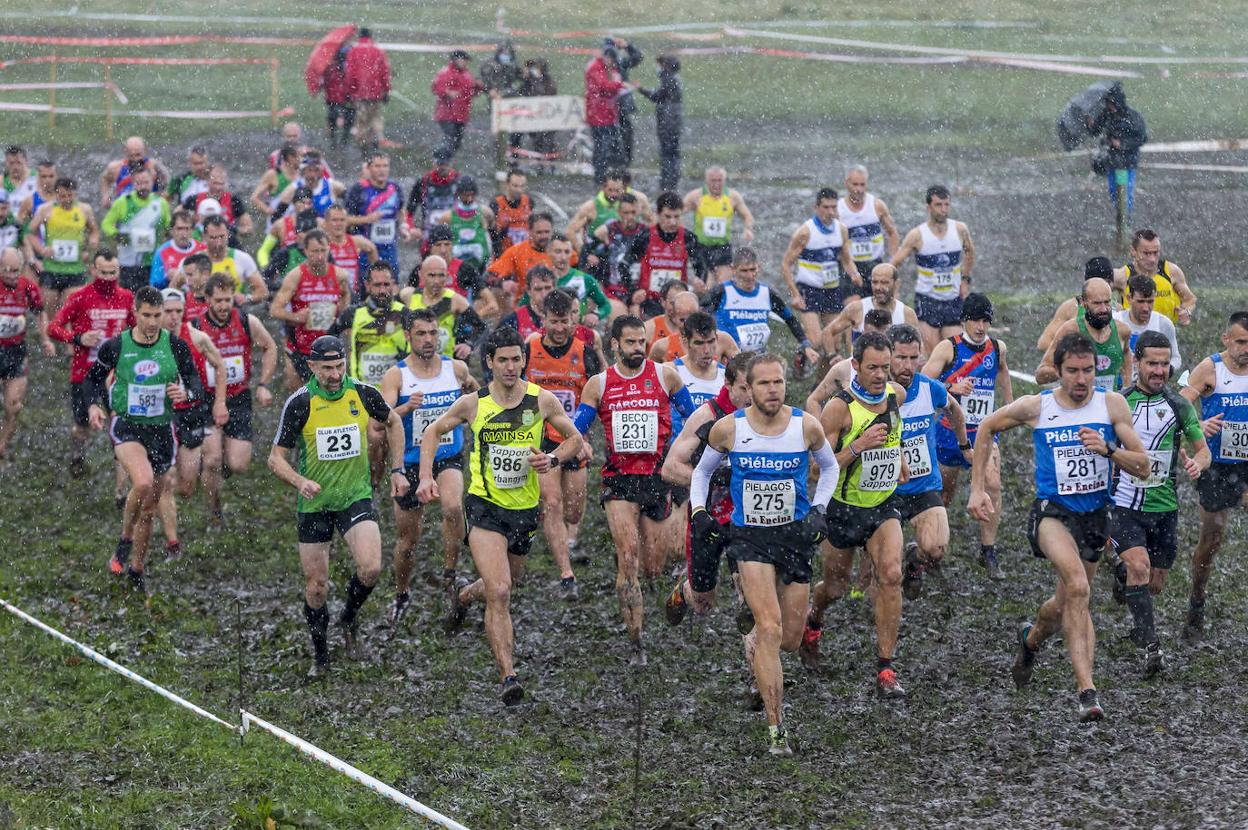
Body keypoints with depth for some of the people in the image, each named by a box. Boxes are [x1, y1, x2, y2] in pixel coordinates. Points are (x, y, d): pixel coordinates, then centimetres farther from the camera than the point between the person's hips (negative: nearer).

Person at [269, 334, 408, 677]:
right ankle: (320, 655, 25)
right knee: (316, 586, 2)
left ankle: (350, 619, 11)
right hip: (314, 504, -1)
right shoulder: (300, 402, -12)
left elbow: (393, 422, 16)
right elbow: (276, 458, -8)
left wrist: (397, 470, 10)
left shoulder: (363, 394, -5)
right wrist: (300, 481, -27)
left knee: (370, 568, -20)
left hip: (356, 497, 1)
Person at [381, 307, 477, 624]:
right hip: (410, 463, 0)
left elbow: (473, 390, 22)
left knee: (453, 507, -31)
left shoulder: (456, 368, -2)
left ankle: (449, 575, -16)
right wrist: (406, 408, -40)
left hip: (449, 459, 0)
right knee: (407, 538, 9)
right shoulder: (395, 375, -10)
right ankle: (402, 595, 33)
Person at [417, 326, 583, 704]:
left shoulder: (542, 400, -4)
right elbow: (433, 432, 10)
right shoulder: (473, 403, -6)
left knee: (503, 585, 21)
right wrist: (426, 477, -3)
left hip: (525, 508, 3)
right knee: (499, 592, -18)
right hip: (485, 506, -3)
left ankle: (463, 598, 56)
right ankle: (508, 676, -18)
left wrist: (552, 459, -12)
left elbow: (575, 438, 8)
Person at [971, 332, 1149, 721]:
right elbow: (987, 427, 11)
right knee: (1077, 587, -29)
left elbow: (1143, 467, -5)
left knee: (1067, 604, 17)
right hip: (1052, 511, -3)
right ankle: (1086, 689, -30)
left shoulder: (1112, 404, -6)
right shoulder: (1035, 407, -7)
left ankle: (1031, 638, 53)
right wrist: (977, 489, 7)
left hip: (1095, 514, 3)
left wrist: (1108, 449, -24)